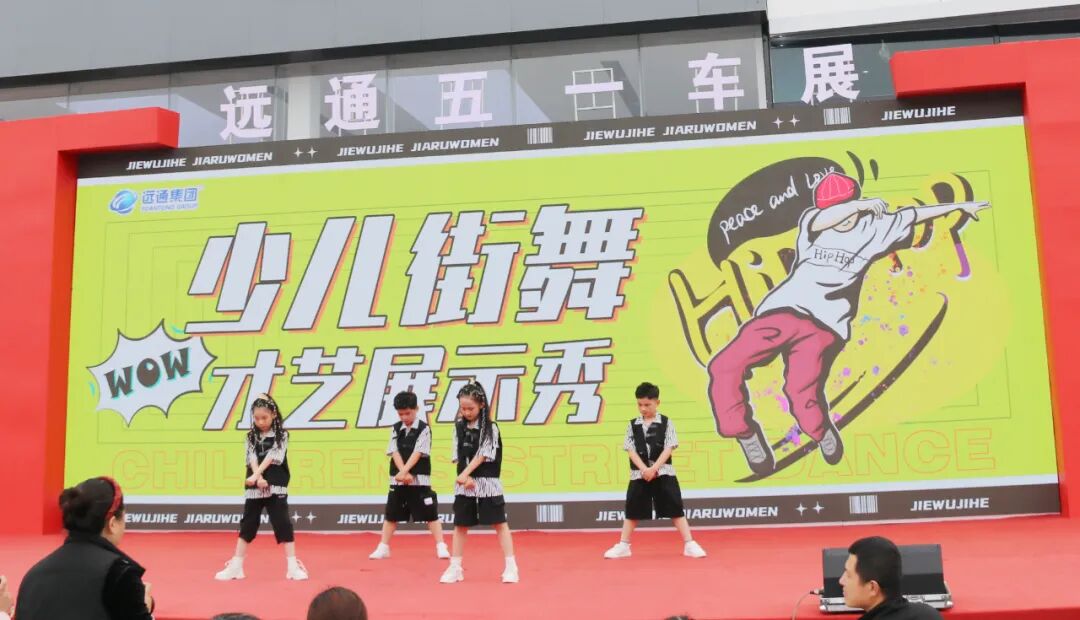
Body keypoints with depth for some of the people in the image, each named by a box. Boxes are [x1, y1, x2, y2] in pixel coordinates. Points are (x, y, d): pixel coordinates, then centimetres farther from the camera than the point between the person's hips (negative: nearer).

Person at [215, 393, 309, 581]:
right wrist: (259, 479, -23)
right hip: (254, 488, 4)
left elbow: (272, 457, -14)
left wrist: (256, 475, -27)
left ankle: (293, 566, 0)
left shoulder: (282, 435, -2)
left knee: (283, 524, -5)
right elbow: (252, 459, -6)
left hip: (276, 488, -3)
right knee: (247, 525, 9)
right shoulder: (251, 437, 8)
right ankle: (236, 566, 18)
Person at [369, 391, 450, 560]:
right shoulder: (395, 429, 7)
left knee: (430, 513, -3)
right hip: (398, 479, 4)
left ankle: (441, 547, 2)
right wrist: (404, 473, -18)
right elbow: (395, 453, -3)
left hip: (419, 479, -4)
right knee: (391, 514, 10)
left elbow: (417, 453, -14)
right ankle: (383, 548, 19)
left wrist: (404, 472, -24)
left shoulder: (424, 428, -5)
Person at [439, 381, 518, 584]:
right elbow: (458, 457, 2)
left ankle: (510, 567, 3)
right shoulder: (459, 427, 6)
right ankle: (455, 568, 15)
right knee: (460, 525, 7)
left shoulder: (490, 428, -7)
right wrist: (466, 478, -12)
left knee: (500, 523, -1)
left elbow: (482, 455, -14)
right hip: (464, 484, 4)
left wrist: (465, 474, -24)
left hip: (487, 483, -4)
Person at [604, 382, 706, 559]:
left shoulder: (666, 423, -1)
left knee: (675, 509, -1)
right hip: (638, 474, 2)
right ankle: (623, 546, 18)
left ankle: (689, 545, 4)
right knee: (632, 511, 9)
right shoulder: (633, 425, 5)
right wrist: (644, 469, -16)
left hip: (663, 472, -2)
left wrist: (654, 468, -18)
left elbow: (669, 449, -8)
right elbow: (631, 450, -2)